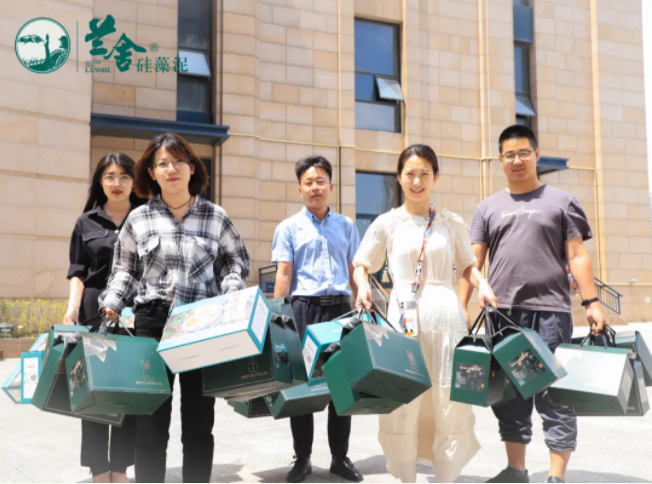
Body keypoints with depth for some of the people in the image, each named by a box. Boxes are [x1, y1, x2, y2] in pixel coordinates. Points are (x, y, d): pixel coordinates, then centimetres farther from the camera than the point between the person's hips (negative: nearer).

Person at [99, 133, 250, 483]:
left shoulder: (215, 217, 6)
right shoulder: (138, 219, 7)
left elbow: (236, 262, 11)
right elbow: (125, 270, 12)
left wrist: (230, 297, -6)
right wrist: (111, 305, -2)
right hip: (152, 322, 0)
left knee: (199, 419, 7)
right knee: (151, 418, 2)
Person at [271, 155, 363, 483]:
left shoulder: (346, 226, 12)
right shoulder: (289, 228, 5)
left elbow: (355, 273, 14)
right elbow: (283, 275, -1)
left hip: (340, 308, 2)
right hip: (304, 308, -2)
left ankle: (340, 457, 17)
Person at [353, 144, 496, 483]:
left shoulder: (452, 223, 10)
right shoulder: (386, 223, 7)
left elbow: (467, 265, 15)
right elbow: (362, 265, 11)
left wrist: (482, 284, -4)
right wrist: (363, 287, -9)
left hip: (445, 316, 1)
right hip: (403, 317, -1)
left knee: (449, 398, 2)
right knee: (401, 400, 0)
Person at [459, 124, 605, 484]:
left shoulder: (561, 201, 8)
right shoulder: (488, 208, 13)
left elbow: (577, 256, 4)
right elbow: (473, 261, 9)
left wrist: (591, 302, -6)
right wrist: (460, 308, 0)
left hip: (550, 311, -3)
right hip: (502, 314, 3)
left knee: (554, 397, -1)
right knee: (509, 396, 10)